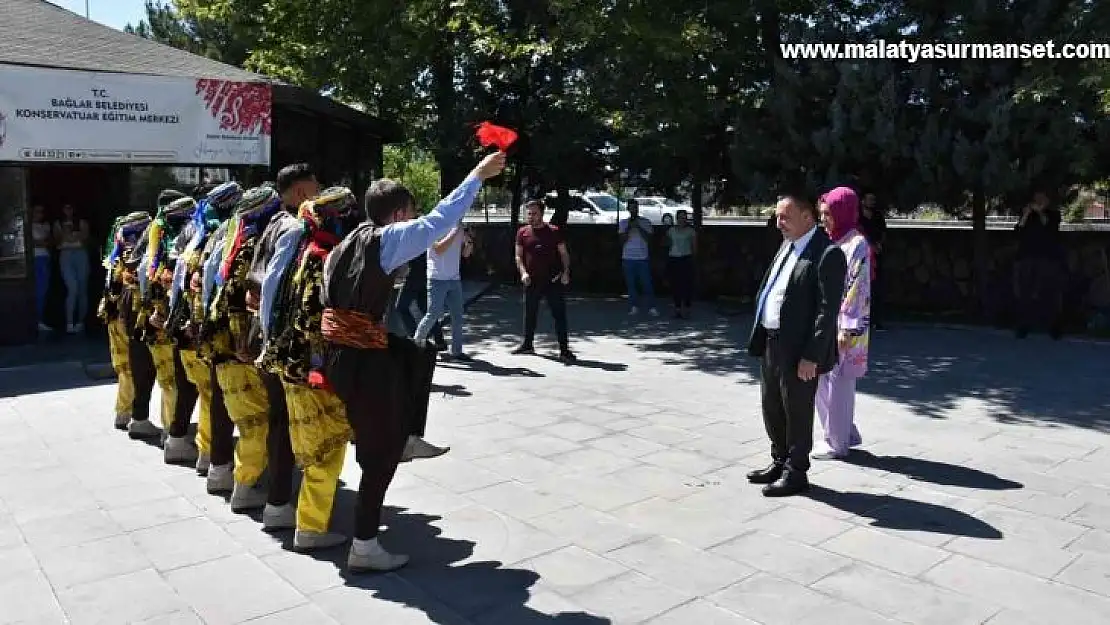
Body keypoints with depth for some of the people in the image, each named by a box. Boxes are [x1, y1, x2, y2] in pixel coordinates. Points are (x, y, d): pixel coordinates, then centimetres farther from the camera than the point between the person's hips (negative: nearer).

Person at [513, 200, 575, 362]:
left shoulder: (554, 231, 0)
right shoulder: (522, 232, 6)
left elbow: (564, 253, 2)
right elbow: (518, 256, 8)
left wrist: (566, 272, -12)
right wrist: (523, 272, -9)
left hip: (553, 281, -3)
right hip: (531, 281, 3)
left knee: (559, 314, -5)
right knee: (530, 314, 14)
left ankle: (564, 349, -2)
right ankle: (528, 345, 30)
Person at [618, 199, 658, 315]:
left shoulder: (645, 222, 5)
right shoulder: (623, 223, 7)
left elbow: (648, 239, -5)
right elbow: (622, 240, -2)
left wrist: (638, 227, -13)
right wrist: (629, 227, -13)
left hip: (643, 258, -1)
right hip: (628, 258, 1)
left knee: (647, 283, -3)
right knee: (631, 284, 2)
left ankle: (651, 307, 1)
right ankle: (634, 306, 10)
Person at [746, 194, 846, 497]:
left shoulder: (827, 254, -15)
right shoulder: (786, 245, 12)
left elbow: (828, 310, -19)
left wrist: (811, 356, -21)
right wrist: (759, 338, 11)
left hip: (799, 350, -9)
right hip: (770, 343, 9)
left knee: (797, 413, 6)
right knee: (772, 409, 19)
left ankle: (795, 473, 20)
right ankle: (779, 462, 36)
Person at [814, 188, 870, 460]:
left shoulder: (857, 245, -12)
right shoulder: (833, 243, 13)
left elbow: (858, 290, -17)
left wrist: (847, 329, -19)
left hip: (845, 326, -8)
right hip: (826, 322, 8)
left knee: (838, 384, 1)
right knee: (823, 381, 13)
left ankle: (837, 443, 14)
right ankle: (847, 434, 27)